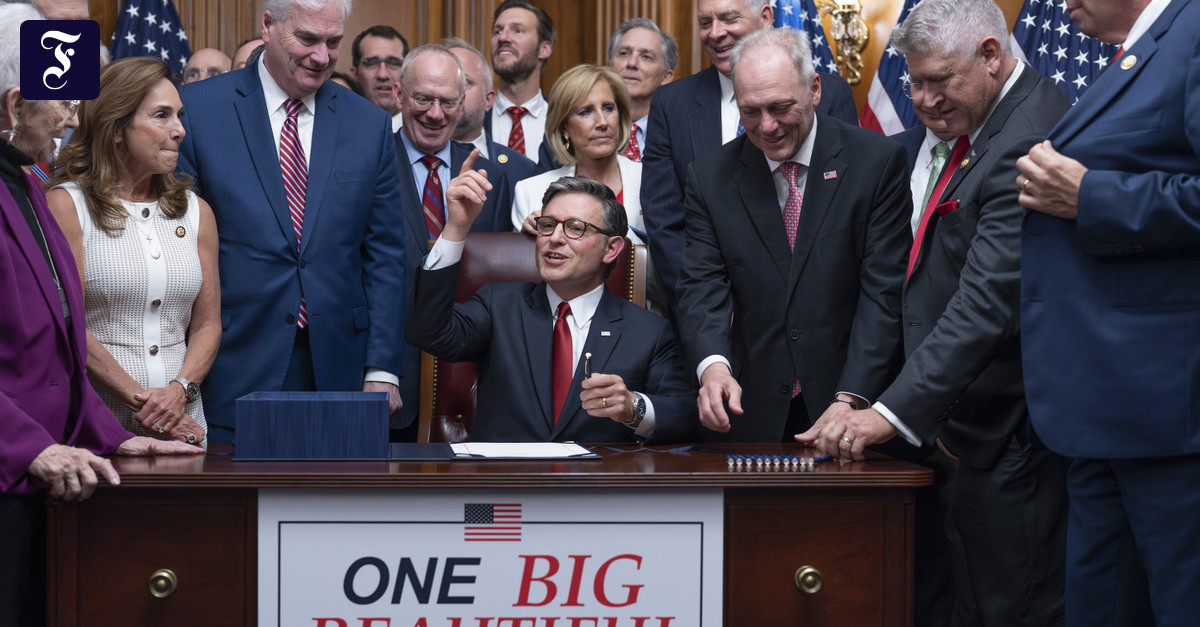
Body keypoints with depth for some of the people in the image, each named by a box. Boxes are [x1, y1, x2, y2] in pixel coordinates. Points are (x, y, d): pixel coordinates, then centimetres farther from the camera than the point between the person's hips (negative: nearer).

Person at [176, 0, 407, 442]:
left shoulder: (371, 125, 9)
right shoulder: (196, 110, 0)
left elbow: (384, 256, 8)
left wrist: (383, 370, 1)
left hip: (338, 370, 2)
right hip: (232, 372, -2)